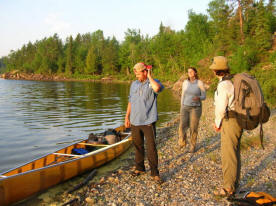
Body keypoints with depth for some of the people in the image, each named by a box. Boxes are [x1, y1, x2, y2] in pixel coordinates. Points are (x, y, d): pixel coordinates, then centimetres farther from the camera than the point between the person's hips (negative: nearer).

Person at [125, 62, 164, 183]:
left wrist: (149, 76, -16)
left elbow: (157, 88, -31)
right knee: (138, 146, 15)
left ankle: (154, 173, 8)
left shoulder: (153, 83, -5)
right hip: (135, 122, 5)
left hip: (148, 122, -5)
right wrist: (127, 117, 14)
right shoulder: (134, 84, 12)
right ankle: (139, 168, 31)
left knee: (151, 148, -3)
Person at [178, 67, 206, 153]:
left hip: (196, 108, -2)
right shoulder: (185, 82, 3)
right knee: (182, 127, -12)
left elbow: (204, 97, -4)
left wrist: (198, 98, -28)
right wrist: (181, 108, 9)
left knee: (193, 129, 1)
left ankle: (192, 146, 23)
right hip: (185, 108, 2)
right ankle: (182, 142, 17)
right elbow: (183, 95, 9)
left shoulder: (200, 83, -7)